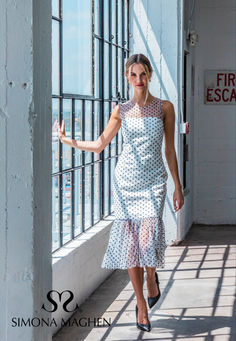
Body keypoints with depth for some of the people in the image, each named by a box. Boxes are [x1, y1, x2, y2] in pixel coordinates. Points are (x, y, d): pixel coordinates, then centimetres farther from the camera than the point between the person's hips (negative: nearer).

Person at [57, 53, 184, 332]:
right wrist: (69, 141, -2)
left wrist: (178, 186, 5)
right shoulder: (121, 110, 6)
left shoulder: (164, 107, 3)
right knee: (130, 244, 1)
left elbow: (169, 150, 6)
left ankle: (152, 279, 15)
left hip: (153, 182, -2)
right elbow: (100, 144, 11)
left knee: (148, 239, -18)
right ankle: (141, 305, 15)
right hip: (125, 180, 2)